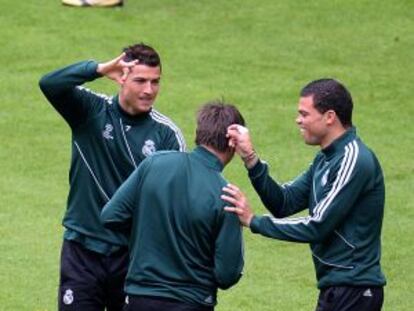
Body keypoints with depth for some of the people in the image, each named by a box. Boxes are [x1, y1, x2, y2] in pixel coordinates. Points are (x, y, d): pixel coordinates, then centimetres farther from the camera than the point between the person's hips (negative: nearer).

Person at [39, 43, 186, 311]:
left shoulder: (167, 133, -2)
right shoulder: (91, 111, -2)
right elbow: (50, 85, -18)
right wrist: (100, 69, -28)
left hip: (134, 254, 0)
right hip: (82, 249, 0)